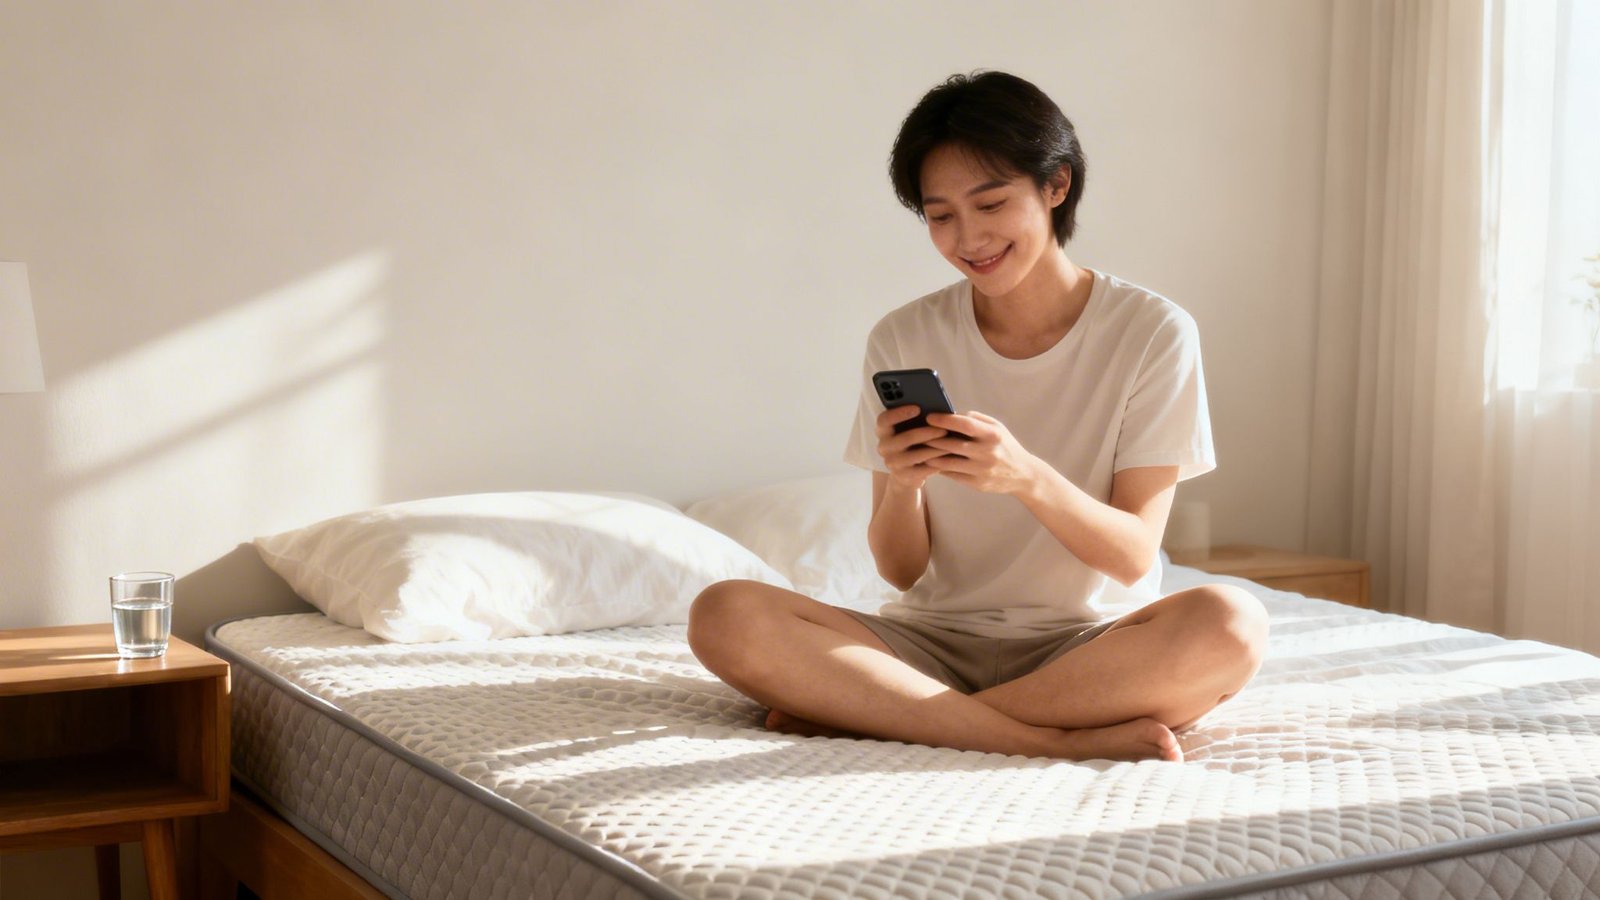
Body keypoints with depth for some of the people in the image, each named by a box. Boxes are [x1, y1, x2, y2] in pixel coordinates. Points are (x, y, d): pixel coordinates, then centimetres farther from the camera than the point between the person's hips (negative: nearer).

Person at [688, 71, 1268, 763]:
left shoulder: (1151, 333, -2)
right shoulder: (903, 340, 3)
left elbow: (1134, 557, -7)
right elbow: (901, 570, 2)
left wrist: (1028, 477, -25)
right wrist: (901, 485, -20)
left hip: (1074, 648, -1)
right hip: (933, 642, 1)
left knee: (1229, 624, -34)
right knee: (725, 617, -25)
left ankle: (863, 712, -23)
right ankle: (1062, 741, -25)